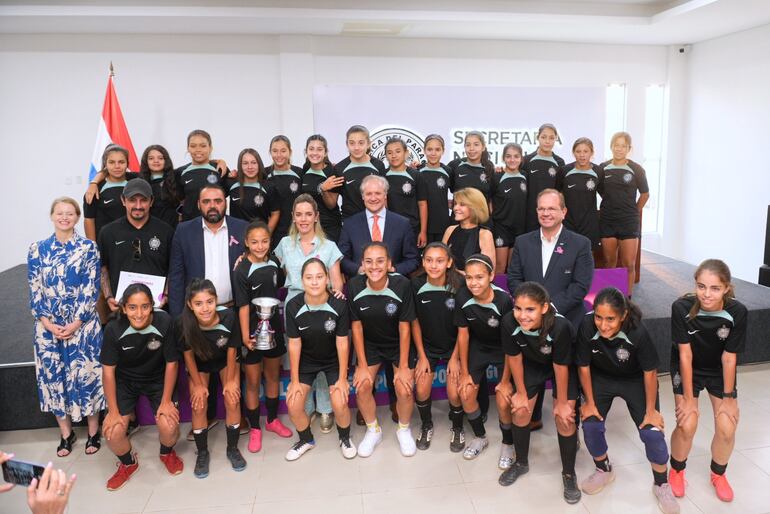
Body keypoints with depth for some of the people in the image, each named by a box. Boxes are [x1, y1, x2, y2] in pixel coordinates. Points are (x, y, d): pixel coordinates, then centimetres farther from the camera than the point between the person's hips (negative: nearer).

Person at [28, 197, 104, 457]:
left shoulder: (88, 247, -2)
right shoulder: (37, 249, 4)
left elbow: (92, 289, -6)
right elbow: (34, 290, 2)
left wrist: (75, 324, -12)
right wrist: (48, 324, -8)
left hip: (83, 325, -2)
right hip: (48, 327, 3)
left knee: (86, 376, 3)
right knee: (53, 377, 9)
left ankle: (94, 432, 20)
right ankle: (66, 433, 26)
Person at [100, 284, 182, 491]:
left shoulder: (164, 323, -28)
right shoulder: (113, 329, -24)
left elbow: (171, 363, -15)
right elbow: (108, 370, -13)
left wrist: (166, 401, -11)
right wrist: (113, 411, -10)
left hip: (157, 379, -1)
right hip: (125, 381, 1)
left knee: (169, 426, -18)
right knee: (112, 432, -13)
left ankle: (167, 453, 20)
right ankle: (128, 463, 22)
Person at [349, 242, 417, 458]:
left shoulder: (402, 285, -25)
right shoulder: (354, 286, -20)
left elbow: (404, 328, -16)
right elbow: (356, 327, -10)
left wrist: (403, 367, -12)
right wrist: (362, 365, -8)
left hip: (399, 345, -1)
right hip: (370, 344, 2)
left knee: (404, 389, -15)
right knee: (362, 386, -14)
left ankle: (404, 429, 17)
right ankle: (373, 430, 15)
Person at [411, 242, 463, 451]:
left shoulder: (459, 285, -22)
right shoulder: (416, 285, -18)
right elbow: (415, 322, -6)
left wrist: (455, 357, -9)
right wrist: (421, 356, -4)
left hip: (454, 346, -1)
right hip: (427, 346, 2)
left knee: (454, 394, -9)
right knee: (421, 390, -7)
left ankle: (457, 427, 24)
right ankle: (426, 426, 24)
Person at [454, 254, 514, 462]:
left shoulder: (504, 300, -31)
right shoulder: (462, 298, -21)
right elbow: (463, 334, -8)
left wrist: (505, 380, -14)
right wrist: (464, 372, -2)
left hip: (503, 350, -3)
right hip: (478, 347, 3)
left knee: (503, 402, -10)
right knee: (466, 393, -3)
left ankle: (507, 444, 19)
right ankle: (480, 437, 25)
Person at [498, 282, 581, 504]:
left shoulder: (560, 326, -41)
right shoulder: (509, 323, -34)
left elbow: (560, 367, -26)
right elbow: (514, 358, -15)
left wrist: (562, 403, -12)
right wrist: (521, 392, -2)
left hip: (562, 367, -2)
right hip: (531, 364, 3)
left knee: (564, 418, -5)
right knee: (520, 411, 4)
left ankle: (569, 474, 19)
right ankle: (521, 463, 30)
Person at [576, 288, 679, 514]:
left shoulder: (637, 333, -35)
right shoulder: (587, 327, -32)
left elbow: (650, 372, -18)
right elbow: (584, 367, -15)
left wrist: (651, 410, -10)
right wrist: (590, 402, -6)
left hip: (635, 381, -1)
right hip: (600, 379, 1)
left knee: (652, 432, -10)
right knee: (590, 425, -10)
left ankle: (662, 485, 18)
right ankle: (604, 470, 21)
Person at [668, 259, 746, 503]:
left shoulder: (737, 312, -27)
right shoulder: (681, 308, -31)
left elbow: (729, 358, -16)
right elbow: (685, 354, -22)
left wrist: (728, 397, -7)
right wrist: (688, 398, -15)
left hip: (719, 371, 2)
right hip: (687, 370, -1)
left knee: (727, 428, -5)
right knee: (687, 425, -12)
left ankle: (718, 475, 26)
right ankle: (676, 471, 18)